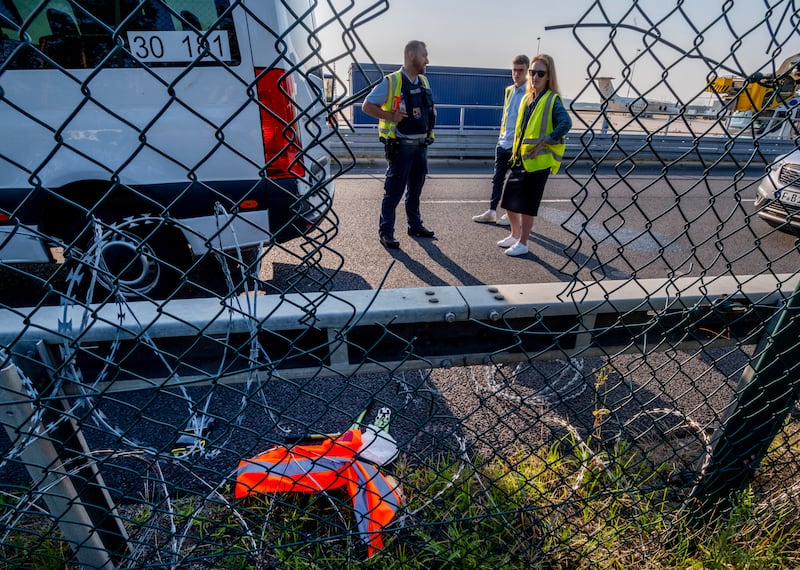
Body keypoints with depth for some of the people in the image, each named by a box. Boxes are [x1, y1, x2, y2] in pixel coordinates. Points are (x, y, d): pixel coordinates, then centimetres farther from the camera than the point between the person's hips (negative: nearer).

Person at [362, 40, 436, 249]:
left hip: (421, 145, 7)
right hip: (401, 146, -7)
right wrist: (390, 116, -18)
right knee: (394, 190, -5)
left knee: (416, 189, 15)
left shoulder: (424, 82, 12)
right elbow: (367, 106, -7)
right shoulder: (391, 82, -8)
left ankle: (415, 226, 28)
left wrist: (431, 114, 5)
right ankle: (386, 232, 3)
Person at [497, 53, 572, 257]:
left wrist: (544, 142, -23)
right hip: (520, 158, 7)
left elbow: (566, 123, -22)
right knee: (509, 198, 10)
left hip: (538, 160, -7)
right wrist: (515, 149, 14)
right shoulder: (527, 98, 13)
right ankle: (515, 235, 29)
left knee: (526, 203, -2)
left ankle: (523, 244, 11)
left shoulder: (552, 100, -9)